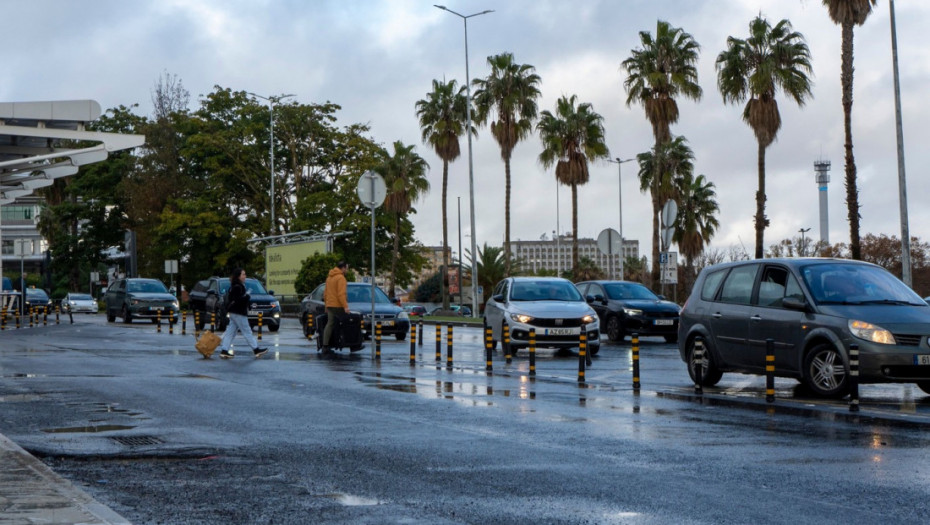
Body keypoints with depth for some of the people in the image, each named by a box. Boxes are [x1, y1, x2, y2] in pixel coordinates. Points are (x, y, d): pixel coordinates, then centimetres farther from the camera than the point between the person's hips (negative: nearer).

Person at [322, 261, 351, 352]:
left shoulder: (329, 277, 17)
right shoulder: (340, 278, -12)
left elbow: (325, 292, 22)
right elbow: (341, 294, -20)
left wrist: (326, 303, 26)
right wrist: (345, 306, -20)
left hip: (329, 306, 8)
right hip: (337, 306, -8)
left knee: (329, 324, 7)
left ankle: (325, 345, 1)